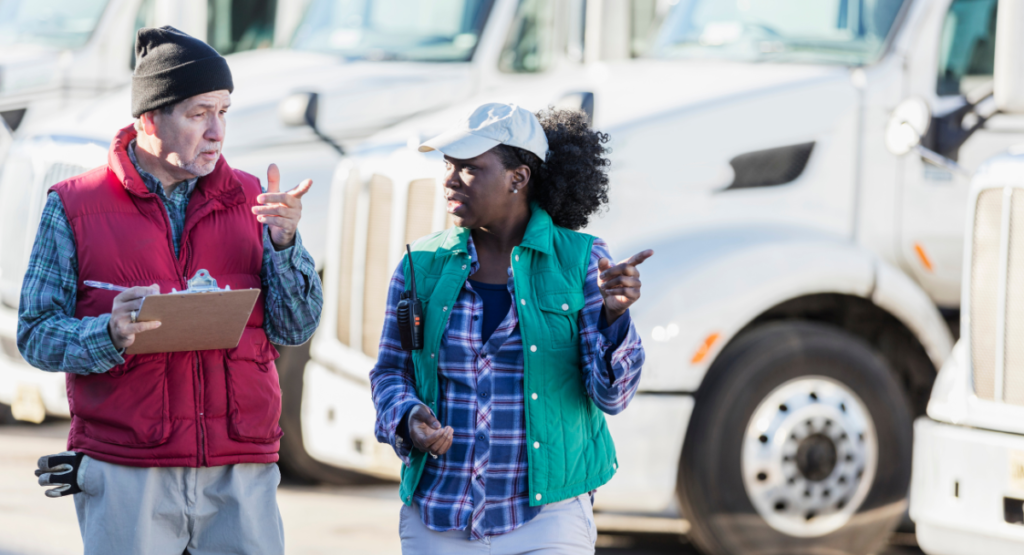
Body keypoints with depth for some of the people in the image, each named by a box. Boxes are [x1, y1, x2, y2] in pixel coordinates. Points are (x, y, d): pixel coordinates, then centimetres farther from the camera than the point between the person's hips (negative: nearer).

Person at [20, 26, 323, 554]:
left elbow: (296, 328, 5)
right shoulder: (74, 207, 3)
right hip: (124, 479, -2)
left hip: (241, 475, 2)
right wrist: (109, 335, -20)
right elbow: (36, 334, -1)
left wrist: (284, 243, -11)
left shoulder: (249, 200, 10)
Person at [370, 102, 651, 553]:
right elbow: (390, 373, 11)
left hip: (544, 519, -3)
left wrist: (614, 313, -25)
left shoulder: (581, 262, -2)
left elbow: (611, 394, -7)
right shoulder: (422, 266, 4)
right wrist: (410, 421, -10)